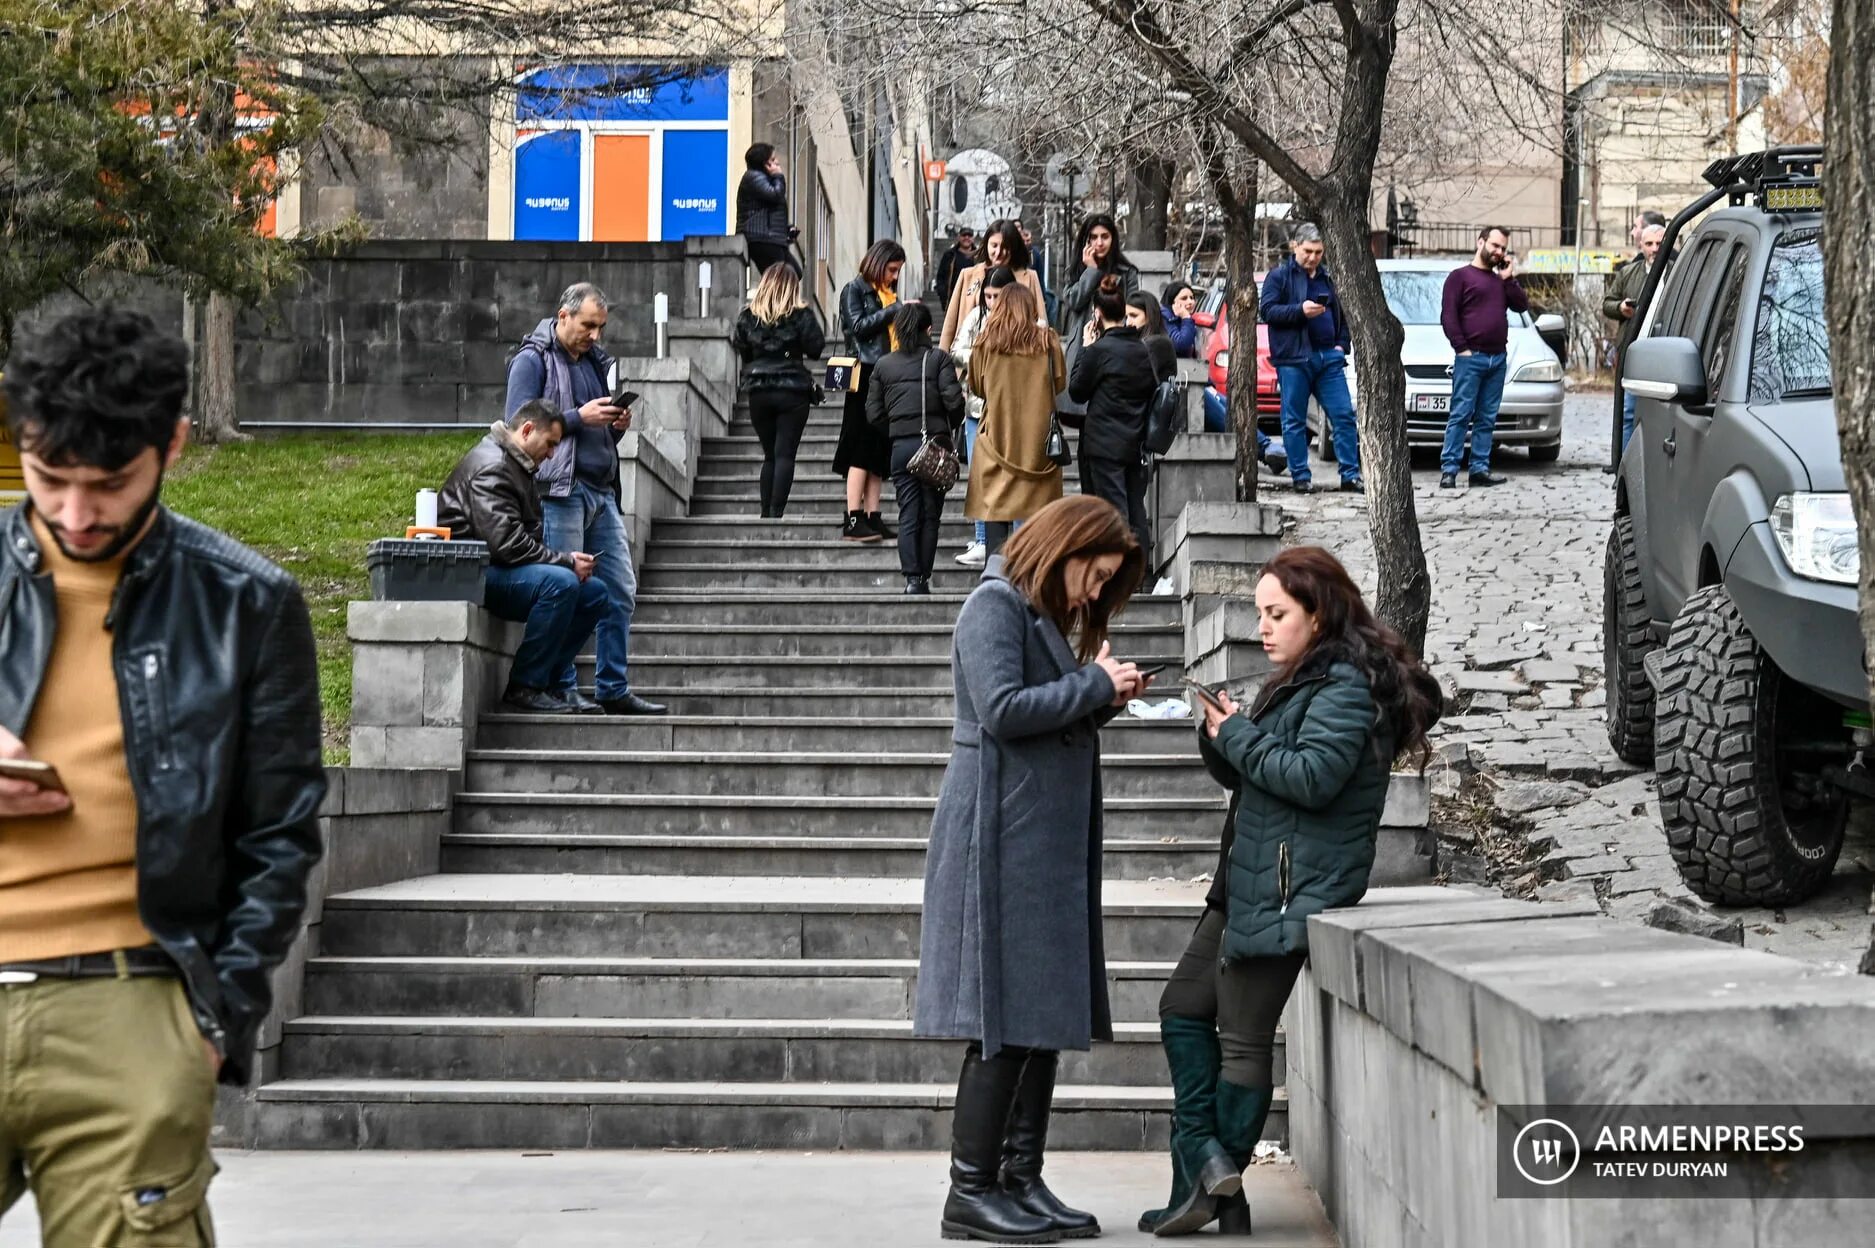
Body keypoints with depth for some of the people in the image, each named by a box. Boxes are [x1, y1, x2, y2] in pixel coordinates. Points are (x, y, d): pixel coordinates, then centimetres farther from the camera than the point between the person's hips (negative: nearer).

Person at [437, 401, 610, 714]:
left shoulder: (516, 466, 21)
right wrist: (566, 561, -18)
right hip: (474, 573, -11)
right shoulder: (490, 467, -15)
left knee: (594, 592, 2)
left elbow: (531, 535, 20)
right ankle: (524, 688, -24)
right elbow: (506, 542, -25)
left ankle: (557, 682, 0)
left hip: (503, 571, 11)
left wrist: (567, 559, 1)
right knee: (560, 582, -32)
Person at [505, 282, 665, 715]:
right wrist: (579, 417, -16)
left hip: (601, 491, 8)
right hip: (559, 492, -8)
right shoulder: (532, 361, -3)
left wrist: (616, 426, 6)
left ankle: (615, 691, 12)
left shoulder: (595, 359, 20)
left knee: (620, 591, 6)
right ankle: (561, 691, 4)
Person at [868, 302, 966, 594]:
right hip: (934, 443, -2)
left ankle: (911, 578, -5)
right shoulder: (939, 359, -1)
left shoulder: (883, 365, 7)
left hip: (900, 447, 2)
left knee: (908, 515, 4)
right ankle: (923, 578, 6)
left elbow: (874, 414, 5)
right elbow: (953, 400, -10)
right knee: (930, 513, 6)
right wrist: (952, 428, 8)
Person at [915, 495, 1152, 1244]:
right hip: (1003, 839, -10)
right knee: (1006, 1020, -8)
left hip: (1051, 845, 10)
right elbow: (1003, 709, -20)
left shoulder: (1046, 618, 21)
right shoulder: (996, 605, -8)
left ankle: (1021, 1181, 13)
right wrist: (1095, 686, -11)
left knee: (1045, 1016, 8)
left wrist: (1103, 695, 6)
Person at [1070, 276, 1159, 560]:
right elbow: (1153, 388, 16)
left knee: (1113, 507, -4)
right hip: (1137, 443, 6)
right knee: (1136, 509, 11)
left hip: (1105, 444, -6)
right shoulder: (1143, 349, 5)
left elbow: (1077, 391, -3)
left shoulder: (1100, 349, -14)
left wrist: (1085, 348, 2)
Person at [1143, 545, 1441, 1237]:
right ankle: (1209, 1167, 9)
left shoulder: (1347, 684, -13)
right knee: (1183, 1006, 12)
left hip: (1288, 890, -11)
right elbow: (1243, 776, 19)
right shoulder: (1303, 679, 18)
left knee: (1242, 1039, -4)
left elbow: (1312, 776, -23)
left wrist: (1238, 735, -14)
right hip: (1249, 882, 11)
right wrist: (1221, 733, -1)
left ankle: (1213, 1184, 4)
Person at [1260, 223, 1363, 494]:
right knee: (1294, 420, 0)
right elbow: (1268, 311, -8)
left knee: (1344, 415, -1)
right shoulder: (1279, 276, 3)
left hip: (1328, 357, 4)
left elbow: (1341, 315, 26)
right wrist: (1300, 310, -19)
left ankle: (1351, 475, 2)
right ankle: (1300, 476, 7)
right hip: (1293, 358, -4)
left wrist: (1341, 344, 11)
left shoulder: (1327, 278, 18)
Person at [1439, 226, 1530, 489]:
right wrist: (1461, 348, -12)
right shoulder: (1460, 276, 4)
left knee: (1487, 419, 5)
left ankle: (1480, 469, 7)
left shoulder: (1502, 280, 22)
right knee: (1461, 415, -9)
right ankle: (1449, 469, -11)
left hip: (1498, 358, 6)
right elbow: (1448, 316, -4)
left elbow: (1522, 305, 10)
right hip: (1471, 357, -6)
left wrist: (1509, 279, 4)